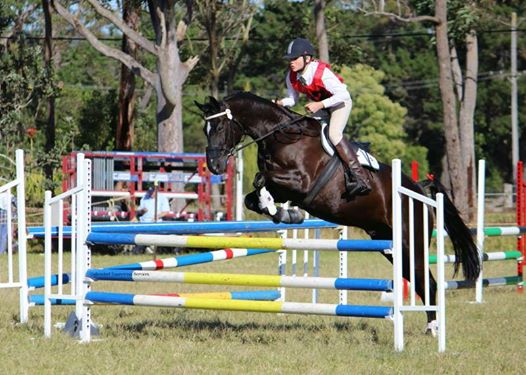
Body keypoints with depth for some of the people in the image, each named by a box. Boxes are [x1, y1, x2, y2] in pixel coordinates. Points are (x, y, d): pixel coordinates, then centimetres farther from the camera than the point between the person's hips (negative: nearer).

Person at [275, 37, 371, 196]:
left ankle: (359, 176, -27)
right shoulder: (291, 76, -14)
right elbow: (292, 100, 1)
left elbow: (343, 95, -32)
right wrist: (280, 103, -21)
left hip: (340, 101, -8)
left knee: (334, 134, -27)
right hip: (318, 103, 8)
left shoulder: (322, 72, -33)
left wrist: (321, 105, -40)